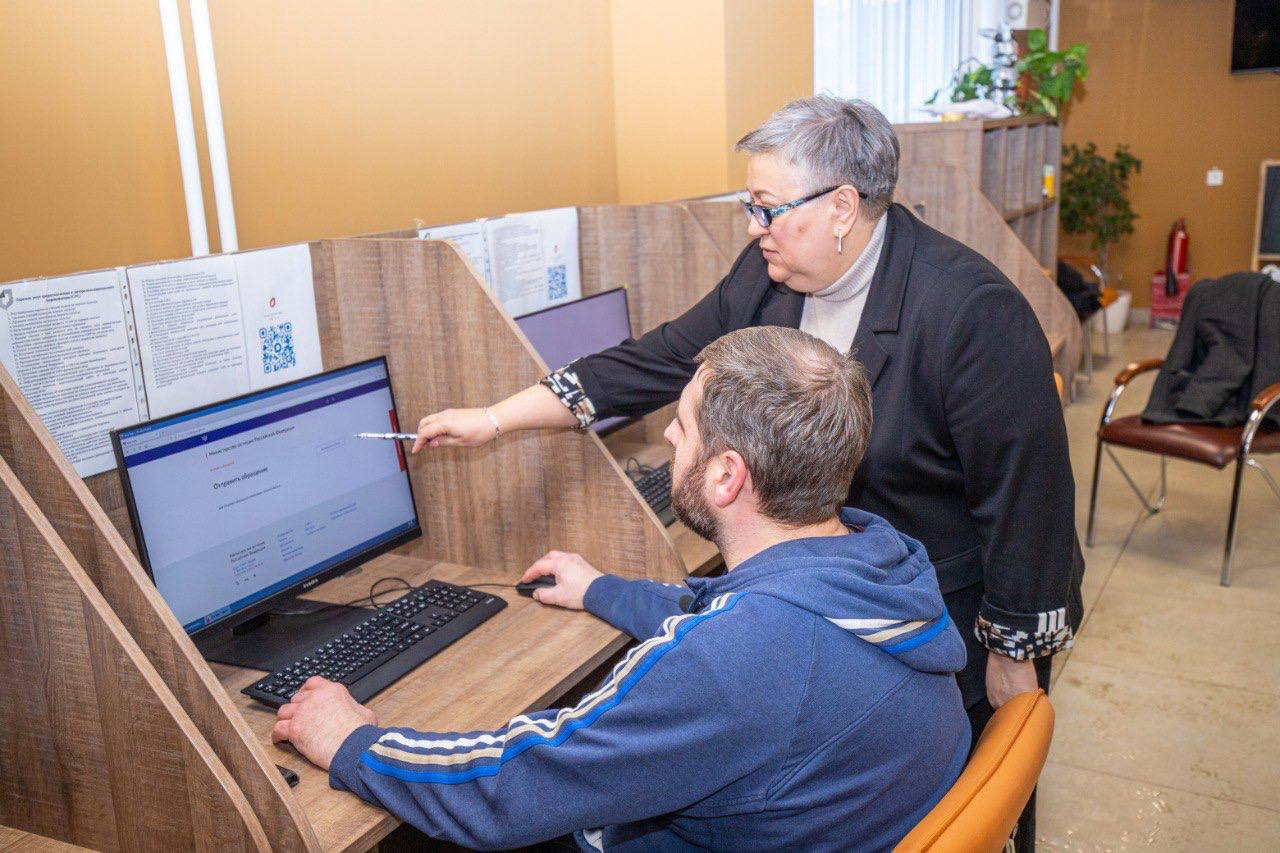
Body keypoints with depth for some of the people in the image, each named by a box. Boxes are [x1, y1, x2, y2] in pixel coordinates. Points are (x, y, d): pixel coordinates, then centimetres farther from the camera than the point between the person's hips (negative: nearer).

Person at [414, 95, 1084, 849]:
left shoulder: (973, 310, -26)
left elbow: (1025, 489, -22)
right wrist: (497, 419, -4)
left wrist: (1014, 654, -16)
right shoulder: (766, 279, -6)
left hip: (955, 618, -5)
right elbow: (660, 361, -2)